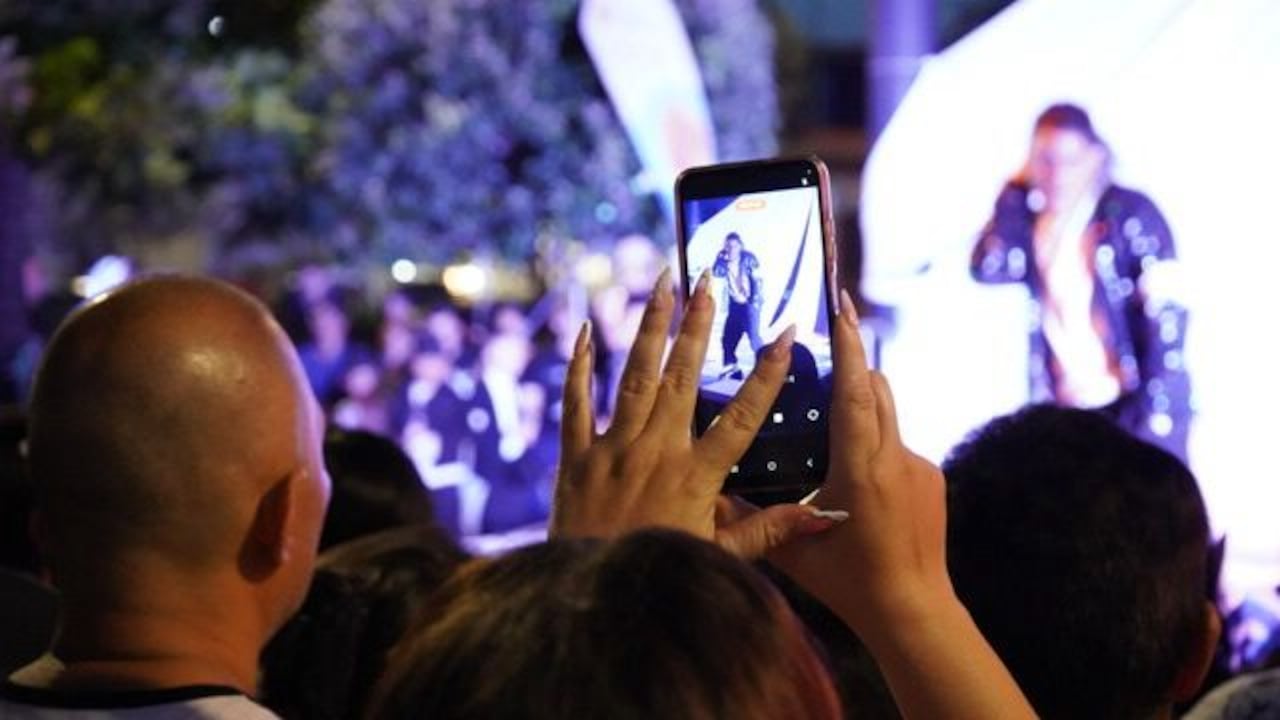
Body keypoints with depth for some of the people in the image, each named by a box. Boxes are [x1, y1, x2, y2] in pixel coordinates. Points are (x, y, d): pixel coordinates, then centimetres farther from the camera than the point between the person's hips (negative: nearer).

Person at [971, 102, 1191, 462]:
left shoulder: (1131, 214, -7)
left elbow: (1166, 317, -13)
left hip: (1134, 406, -5)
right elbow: (987, 268, -7)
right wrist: (1016, 193, -1)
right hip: (1065, 413, 5)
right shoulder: (1032, 219, 10)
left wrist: (1156, 413, -21)